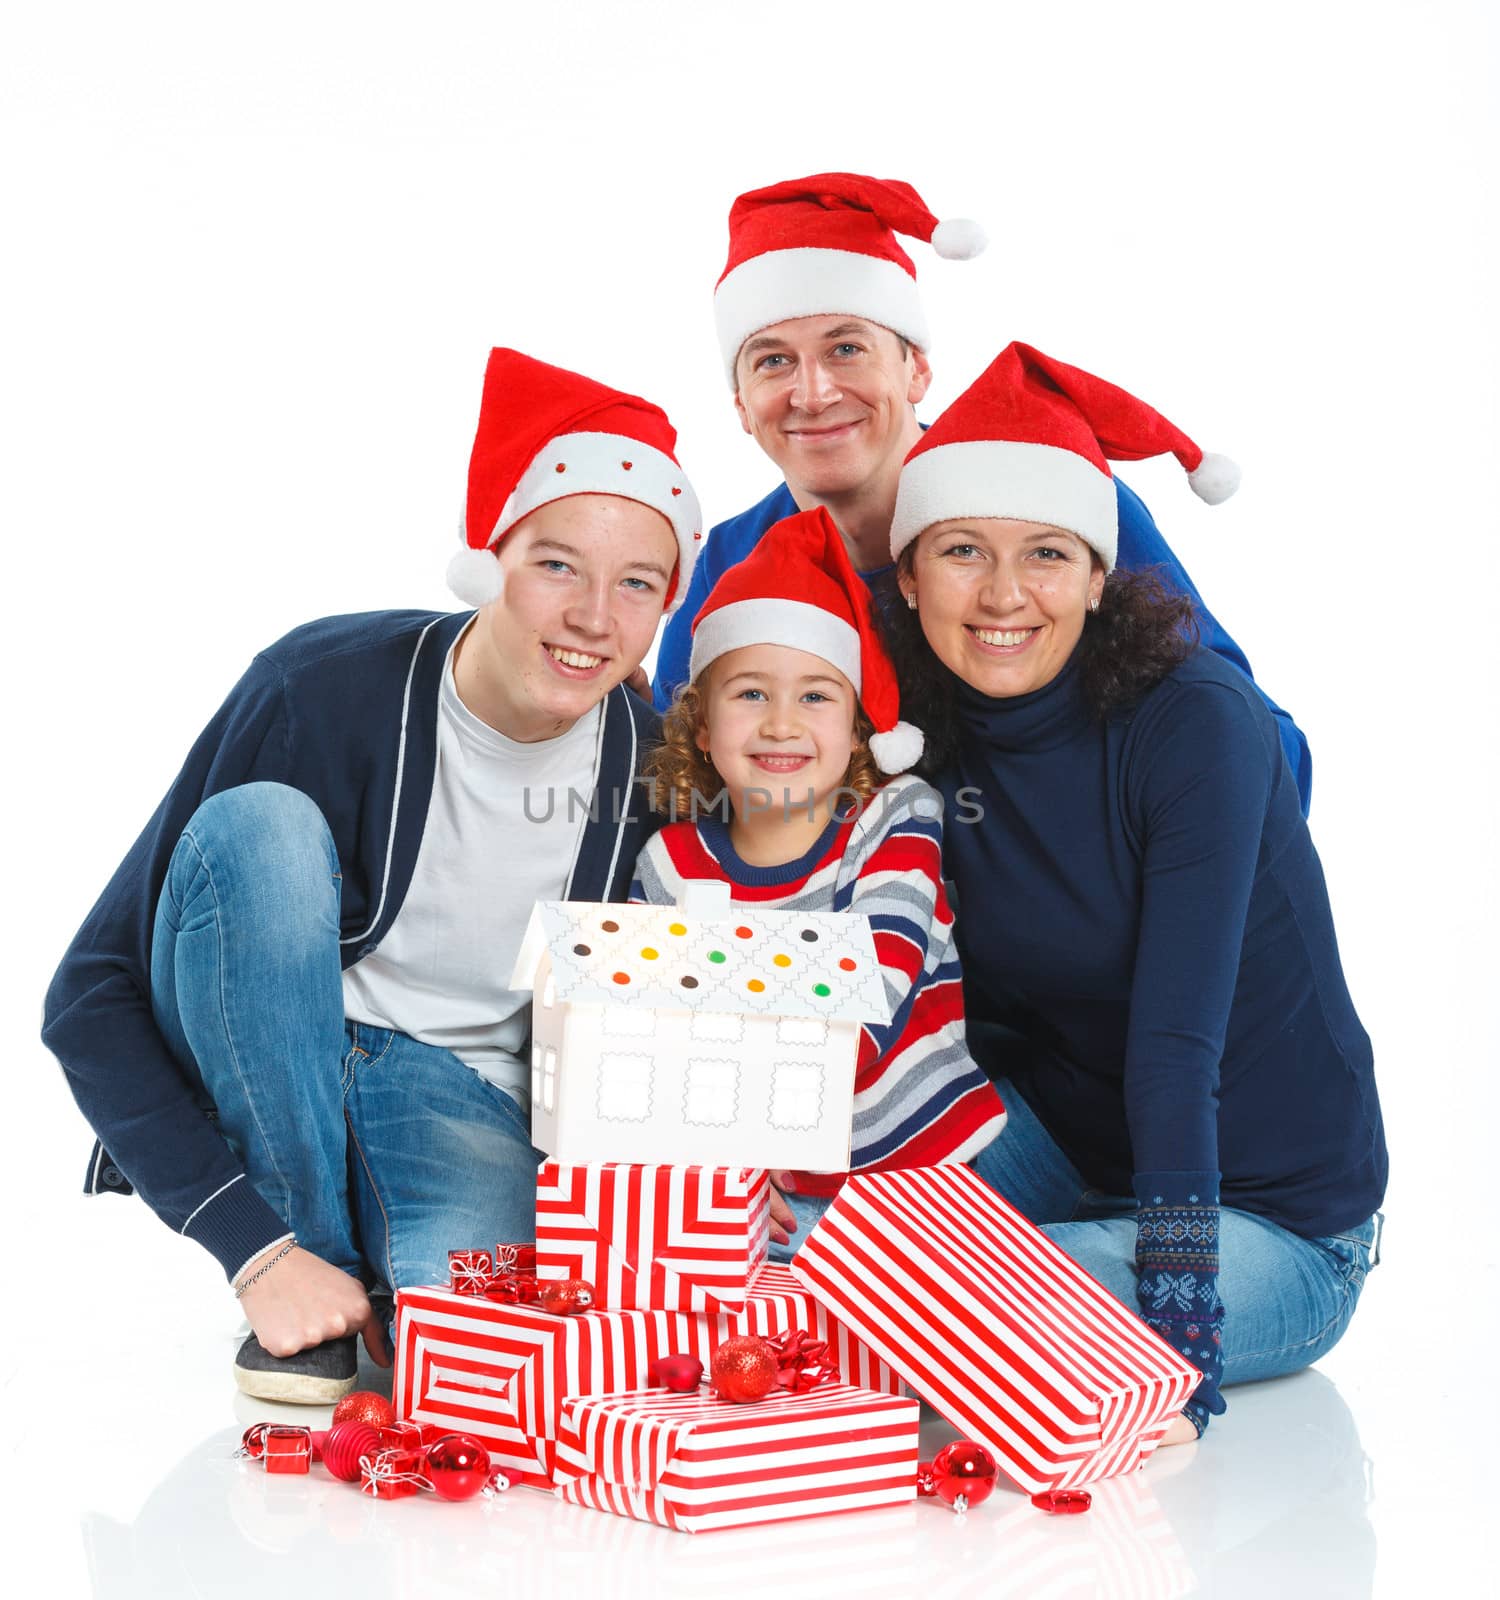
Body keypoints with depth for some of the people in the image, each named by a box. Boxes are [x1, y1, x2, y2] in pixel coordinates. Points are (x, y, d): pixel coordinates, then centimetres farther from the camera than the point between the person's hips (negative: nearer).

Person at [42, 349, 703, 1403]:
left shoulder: (648, 764, -8)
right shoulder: (322, 688, -20)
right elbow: (92, 998, -19)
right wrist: (258, 1251, -27)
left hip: (471, 1105, 1)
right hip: (258, 1089, -1)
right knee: (261, 821, -30)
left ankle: (380, 1281, 2)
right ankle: (312, 1249, -17)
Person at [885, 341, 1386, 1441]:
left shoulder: (1194, 721, -20)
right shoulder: (927, 739, -4)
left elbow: (1177, 1036, -26)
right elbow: (984, 1017, 1)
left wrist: (1173, 1292, -32)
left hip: (1277, 1216, -5)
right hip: (1065, 1160, 6)